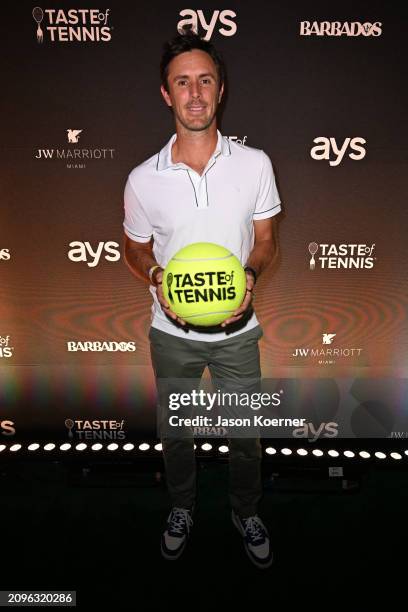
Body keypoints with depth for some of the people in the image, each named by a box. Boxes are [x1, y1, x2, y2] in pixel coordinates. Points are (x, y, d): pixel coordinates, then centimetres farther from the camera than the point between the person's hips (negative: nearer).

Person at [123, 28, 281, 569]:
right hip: (172, 332, 0)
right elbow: (135, 249, 3)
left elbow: (266, 240, 0)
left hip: (237, 329, 0)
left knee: (245, 434, 16)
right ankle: (182, 508, 49)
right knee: (175, 430, 20)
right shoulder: (143, 179, -10)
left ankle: (246, 512, 47)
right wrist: (157, 276, -18)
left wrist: (249, 274, -21)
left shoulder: (255, 163, -9)